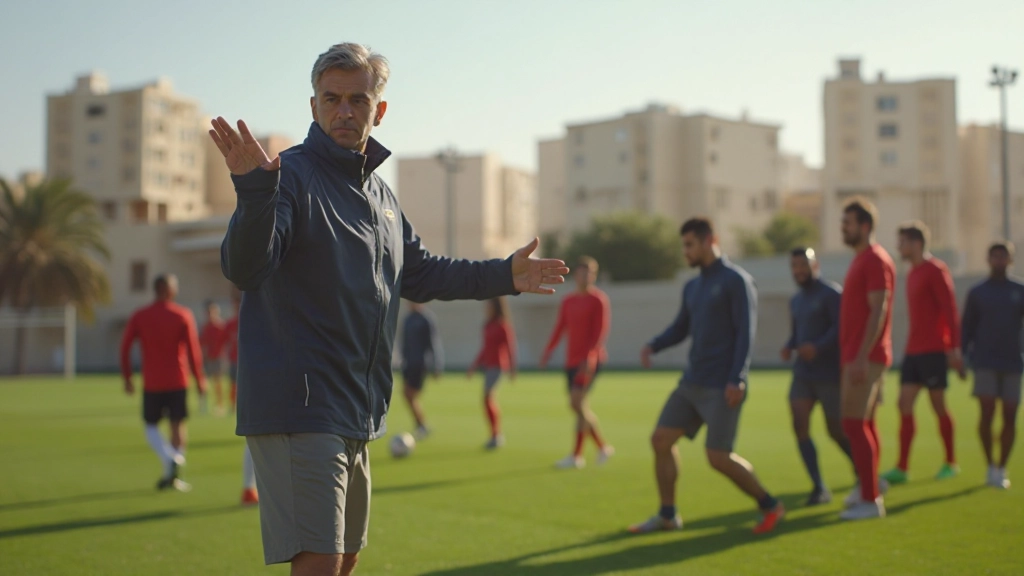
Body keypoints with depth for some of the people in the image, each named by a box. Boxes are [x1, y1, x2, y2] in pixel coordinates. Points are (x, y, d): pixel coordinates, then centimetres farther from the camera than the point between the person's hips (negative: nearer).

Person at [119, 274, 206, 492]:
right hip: (178, 382, -1)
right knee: (178, 425, 8)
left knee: (151, 425, 12)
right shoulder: (183, 315, -4)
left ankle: (169, 459, -14)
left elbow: (125, 347, -1)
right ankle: (173, 474, 2)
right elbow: (193, 349, -8)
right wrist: (199, 379, -1)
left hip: (151, 383, 1)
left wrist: (127, 378, 7)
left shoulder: (139, 317, 1)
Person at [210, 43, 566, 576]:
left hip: (359, 412, 9)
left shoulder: (379, 193, 14)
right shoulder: (290, 176, -11)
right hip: (299, 407, -9)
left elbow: (417, 275, 26)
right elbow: (244, 269, -26)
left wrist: (504, 275, 22)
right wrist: (254, 192, -43)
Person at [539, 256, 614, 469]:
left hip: (590, 360, -7)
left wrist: (590, 356, -23)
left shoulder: (599, 299, -5)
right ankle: (602, 447, 21)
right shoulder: (568, 301, 14)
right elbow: (560, 328, 15)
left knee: (578, 402, -15)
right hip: (572, 359, 7)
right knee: (577, 405, 7)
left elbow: (600, 330, -13)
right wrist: (548, 351, 2)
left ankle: (576, 455, -9)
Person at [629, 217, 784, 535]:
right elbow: (680, 329, 21)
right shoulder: (692, 287, 16)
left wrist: (737, 380, -22)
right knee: (661, 440, 2)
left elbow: (746, 333, -14)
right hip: (692, 383, 8)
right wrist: (652, 346, 1)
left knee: (718, 457, -10)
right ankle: (667, 515, 13)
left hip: (722, 387, -8)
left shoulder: (736, 280, -8)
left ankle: (769, 506, 9)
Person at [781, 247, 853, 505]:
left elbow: (842, 327, -18)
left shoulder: (831, 293, -9)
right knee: (799, 425, -10)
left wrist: (818, 347, -31)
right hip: (803, 374, 6)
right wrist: (789, 347, 2)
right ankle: (819, 488, -5)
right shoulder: (796, 301, 15)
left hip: (829, 373, -6)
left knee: (837, 431, 1)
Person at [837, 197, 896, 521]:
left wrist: (861, 358, -25)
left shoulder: (876, 260, -13)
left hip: (865, 358, -10)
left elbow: (878, 311, -20)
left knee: (854, 424, -11)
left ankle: (869, 500, -8)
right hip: (856, 357, 10)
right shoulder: (861, 260, 18)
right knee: (863, 424, 14)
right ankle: (868, 488, 22)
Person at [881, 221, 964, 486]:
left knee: (938, 405, 1)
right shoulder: (913, 273, 16)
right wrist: (911, 347, 18)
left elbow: (950, 310, -13)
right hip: (913, 351, 8)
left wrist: (953, 348, -18)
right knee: (905, 404, 0)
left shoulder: (935, 270, -9)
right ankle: (902, 468, 0)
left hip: (934, 351, -8)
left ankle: (951, 463, 14)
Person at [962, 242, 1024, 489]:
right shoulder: (977, 293, 8)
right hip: (985, 363, -1)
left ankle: (1001, 469, 12)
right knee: (987, 412, -10)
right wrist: (962, 356, -1)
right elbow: (967, 328, 9)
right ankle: (990, 466, 5)